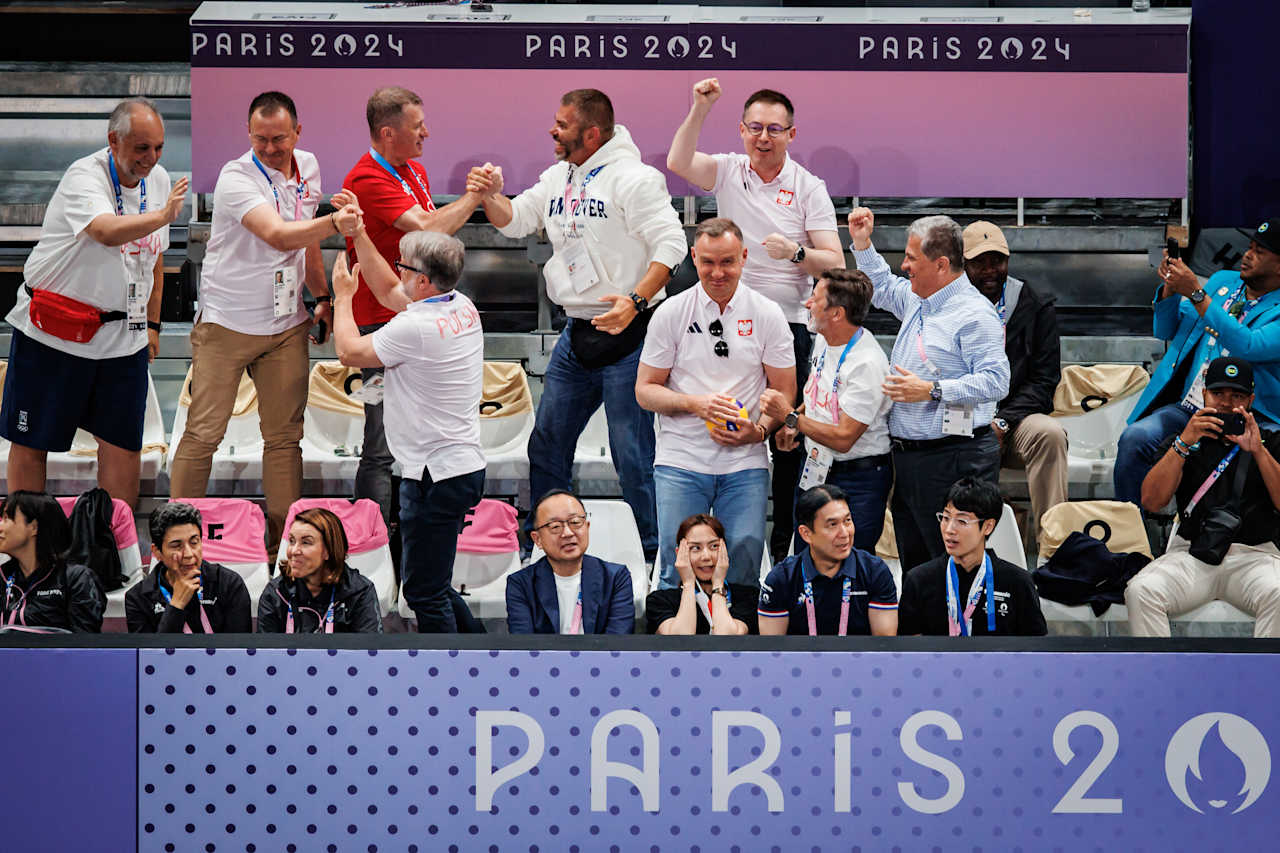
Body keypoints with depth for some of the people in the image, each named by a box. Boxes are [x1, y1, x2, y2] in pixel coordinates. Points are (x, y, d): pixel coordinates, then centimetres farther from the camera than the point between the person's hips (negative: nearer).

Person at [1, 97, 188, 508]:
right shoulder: (85, 177, -16)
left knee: (123, 446, 1)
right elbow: (108, 231, -37)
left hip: (123, 337, 6)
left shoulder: (159, 180, 7)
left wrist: (152, 324, 22)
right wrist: (164, 214, -24)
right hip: (53, 334, -5)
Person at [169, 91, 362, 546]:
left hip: (287, 323, 6)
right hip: (227, 322, -5)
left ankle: (285, 537, 12)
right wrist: (333, 222, -45)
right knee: (203, 433, -4)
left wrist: (322, 295, 22)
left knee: (284, 436, 6)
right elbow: (277, 235, -32)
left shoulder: (308, 167, 6)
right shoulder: (236, 177, -17)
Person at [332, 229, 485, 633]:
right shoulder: (463, 308, 6)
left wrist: (343, 296, 10)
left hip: (436, 475, -10)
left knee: (424, 591, -5)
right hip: (464, 465, 10)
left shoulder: (416, 327, -21)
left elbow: (350, 352, -5)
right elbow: (388, 289, 24)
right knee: (431, 586, 21)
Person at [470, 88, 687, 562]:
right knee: (547, 443, 14)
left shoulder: (632, 177, -13)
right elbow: (514, 219, 20)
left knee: (631, 452, -6)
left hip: (626, 335, -8)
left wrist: (635, 300, -26)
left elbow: (671, 244, -17)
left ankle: (660, 554, 5)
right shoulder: (558, 177, 12)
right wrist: (488, 196, -2)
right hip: (576, 335, 8)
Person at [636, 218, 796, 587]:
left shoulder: (767, 314, 4)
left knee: (743, 565, -7)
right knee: (678, 569, -6)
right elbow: (645, 390, 5)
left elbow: (784, 391, 7)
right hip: (681, 461, 0)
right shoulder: (670, 313, 3)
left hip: (745, 463, 0)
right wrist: (694, 403, -13)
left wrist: (759, 430, -12)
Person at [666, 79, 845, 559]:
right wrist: (700, 109, -21)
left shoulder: (808, 188, 0)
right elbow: (678, 162, -13)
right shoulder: (727, 172, 5)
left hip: (789, 326, -2)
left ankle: (786, 546, 8)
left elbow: (834, 263, -5)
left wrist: (797, 253, -23)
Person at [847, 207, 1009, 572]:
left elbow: (995, 381, -23)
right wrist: (862, 244, 24)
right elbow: (882, 288, 37)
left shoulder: (975, 314, -15)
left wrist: (933, 391, -24)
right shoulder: (916, 299, 14)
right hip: (907, 457, 10)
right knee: (913, 562, 14)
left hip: (954, 459, -10)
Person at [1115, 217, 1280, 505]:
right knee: (1134, 439, -25)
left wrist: (1195, 294, -21)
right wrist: (1169, 289, 1)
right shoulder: (1223, 281, 19)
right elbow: (1166, 331, 22)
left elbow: (1248, 346, -21)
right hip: (1184, 408, 5)